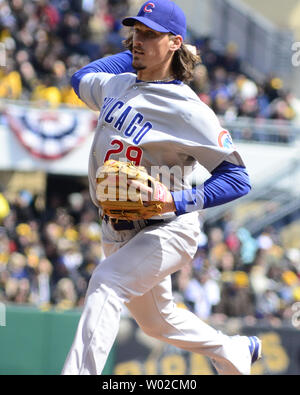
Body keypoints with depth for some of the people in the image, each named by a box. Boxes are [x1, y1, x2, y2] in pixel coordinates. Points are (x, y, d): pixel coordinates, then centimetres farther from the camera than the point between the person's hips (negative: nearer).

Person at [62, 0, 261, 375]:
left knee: (105, 283, -32)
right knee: (157, 320, 22)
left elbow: (237, 179, -20)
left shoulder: (189, 111, -20)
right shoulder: (116, 85, 2)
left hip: (166, 230, -8)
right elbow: (80, 79, 27)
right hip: (117, 230, 8)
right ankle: (237, 352, 46)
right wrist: (134, 54, 18)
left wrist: (176, 201, -32)